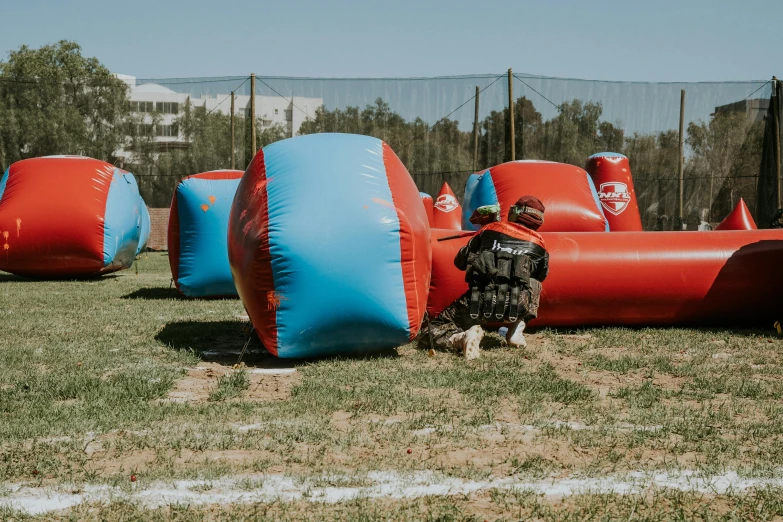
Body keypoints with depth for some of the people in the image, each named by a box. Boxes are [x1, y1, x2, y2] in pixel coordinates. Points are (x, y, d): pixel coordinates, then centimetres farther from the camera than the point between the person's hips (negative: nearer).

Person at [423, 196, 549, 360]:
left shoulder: (490, 229, 12)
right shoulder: (539, 245, 12)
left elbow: (460, 262, 21)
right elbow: (540, 277, 30)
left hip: (479, 304, -1)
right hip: (516, 308, 2)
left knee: (434, 332, 14)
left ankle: (464, 337, -16)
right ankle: (517, 329, 19)